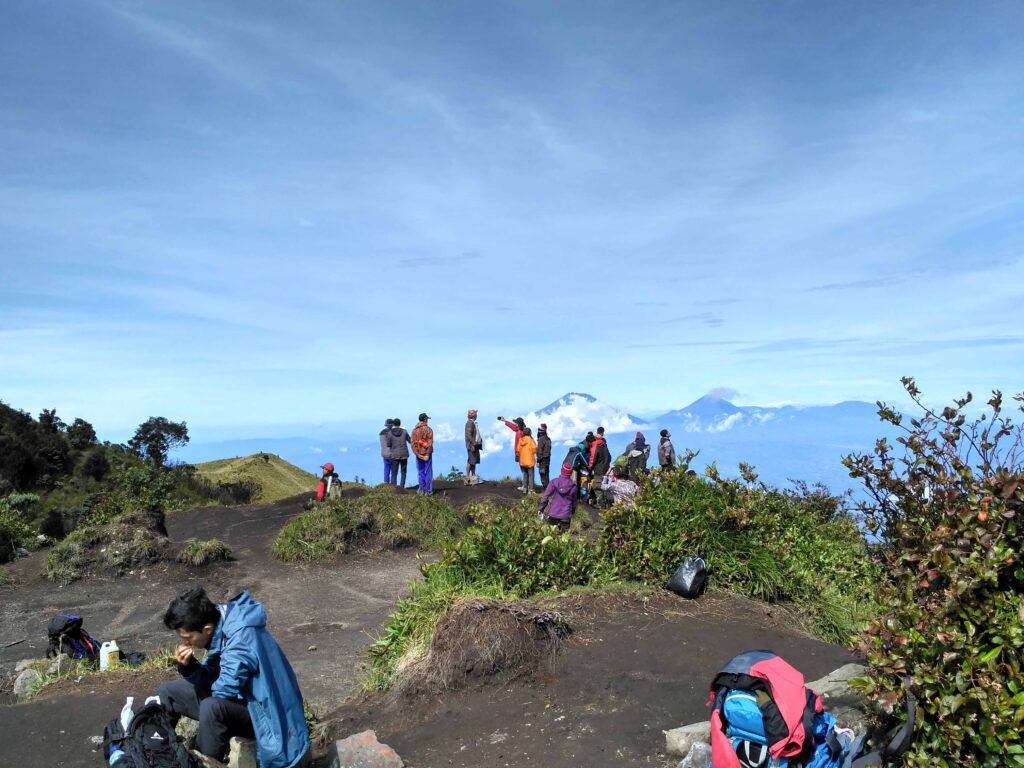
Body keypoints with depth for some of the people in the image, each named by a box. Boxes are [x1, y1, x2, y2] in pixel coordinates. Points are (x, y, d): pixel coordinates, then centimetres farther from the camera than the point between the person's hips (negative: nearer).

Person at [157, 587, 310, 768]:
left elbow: (224, 690, -26)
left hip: (259, 713, -9)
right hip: (240, 699, 9)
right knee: (167, 691, 10)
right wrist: (187, 666, -13)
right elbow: (210, 680, 6)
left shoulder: (242, 637, -29)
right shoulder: (219, 626, -3)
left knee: (212, 707, -36)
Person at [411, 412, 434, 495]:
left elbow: (413, 443, -2)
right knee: (428, 473, 3)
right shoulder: (428, 430, -10)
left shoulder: (414, 430, 2)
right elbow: (430, 444, -14)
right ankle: (428, 491, 5)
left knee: (420, 472, 14)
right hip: (426, 454, -4)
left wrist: (418, 454, -2)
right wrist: (427, 455, -9)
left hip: (419, 454, 4)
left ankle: (421, 490, 16)